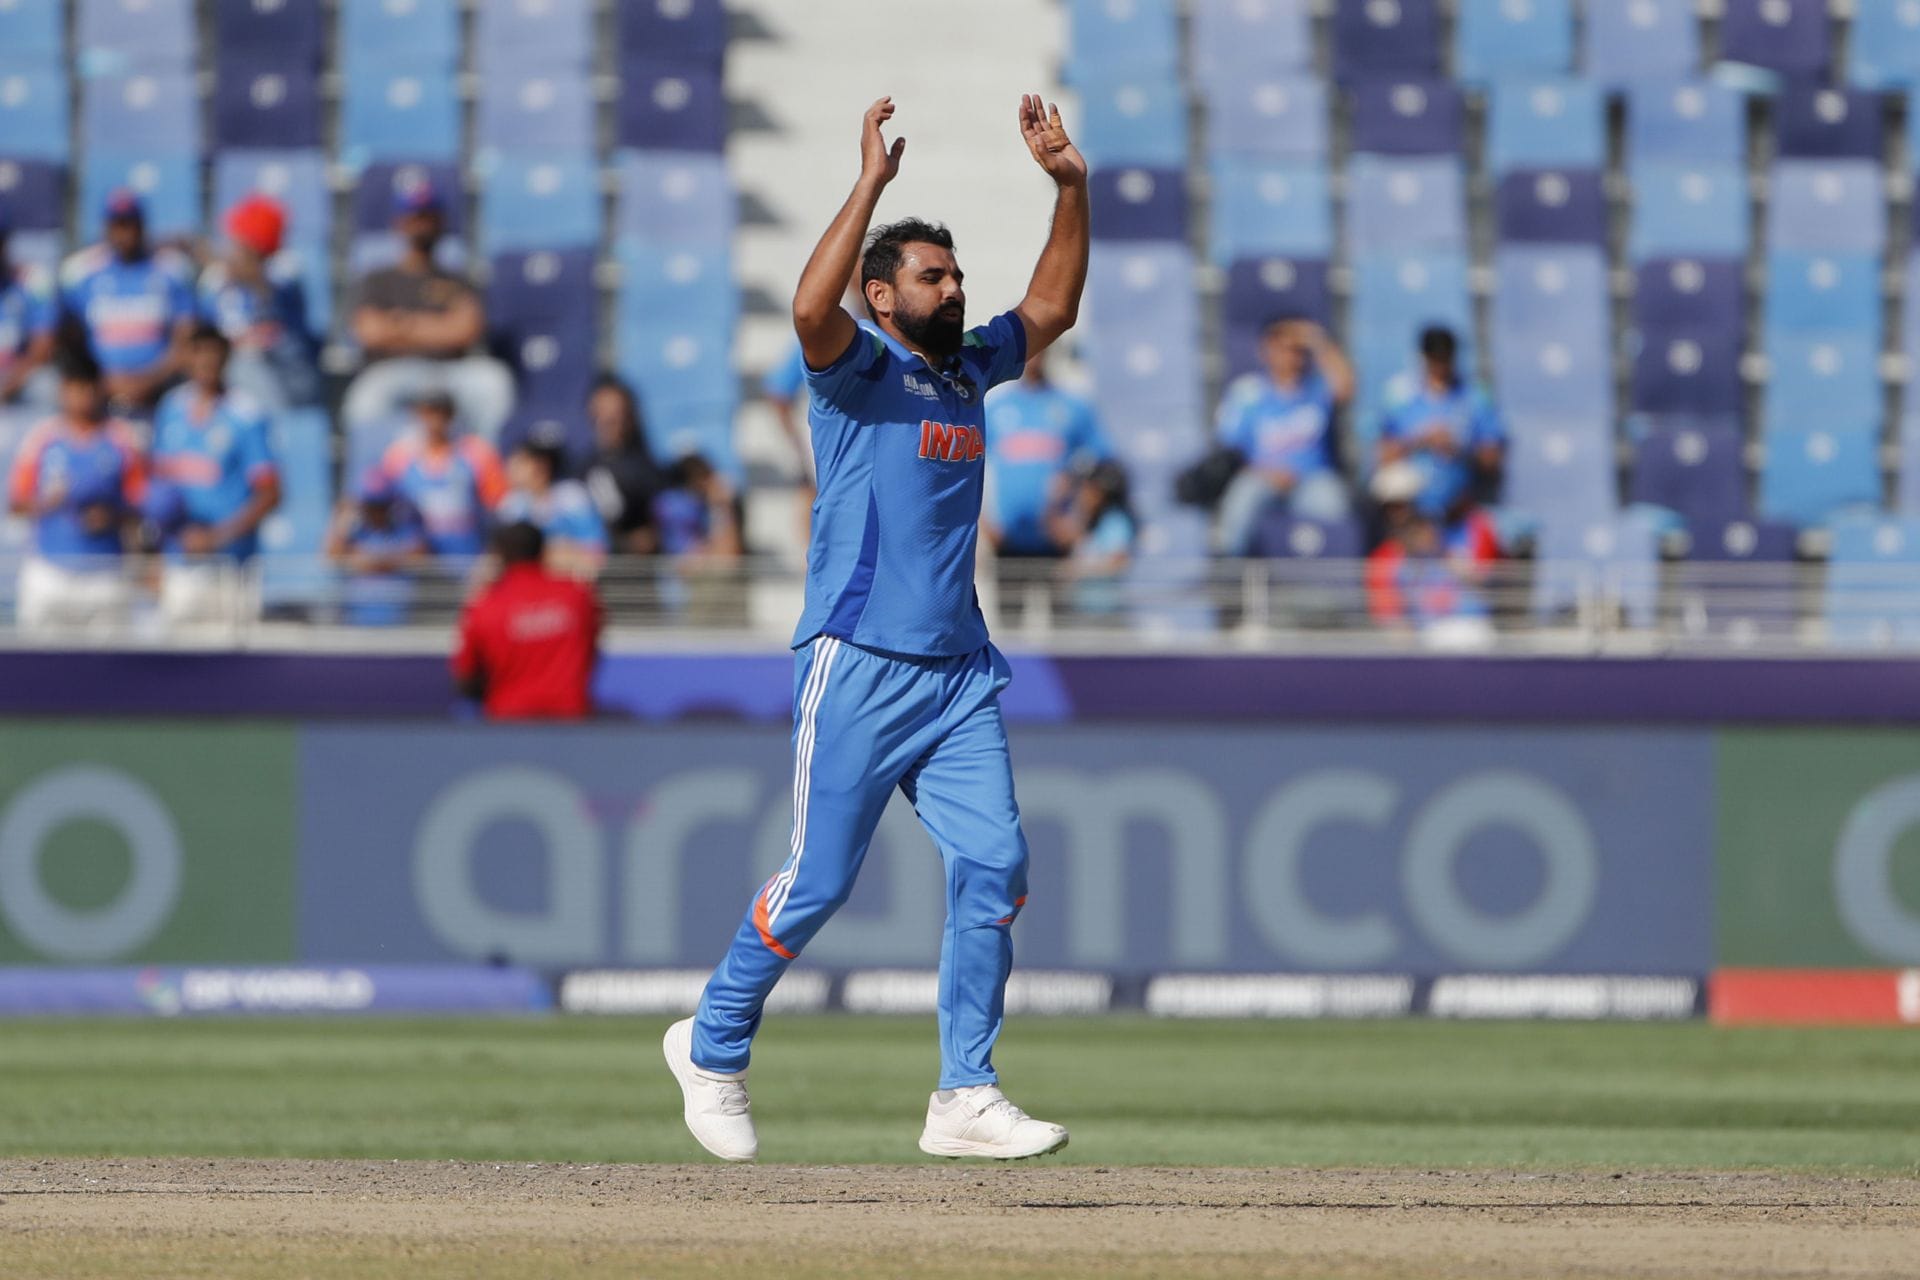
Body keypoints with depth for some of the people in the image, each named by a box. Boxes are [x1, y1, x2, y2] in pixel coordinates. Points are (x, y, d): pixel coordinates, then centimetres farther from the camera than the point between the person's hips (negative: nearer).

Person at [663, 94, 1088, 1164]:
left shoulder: (969, 369, 17)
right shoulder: (859, 370, -4)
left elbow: (1052, 308, 26)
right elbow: (812, 309, -25)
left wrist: (1071, 189, 14)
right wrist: (872, 183, -25)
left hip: (960, 675, 6)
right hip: (860, 667, -6)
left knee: (995, 864, -7)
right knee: (820, 882, -3)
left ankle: (967, 1100, -4)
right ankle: (714, 1047, 18)